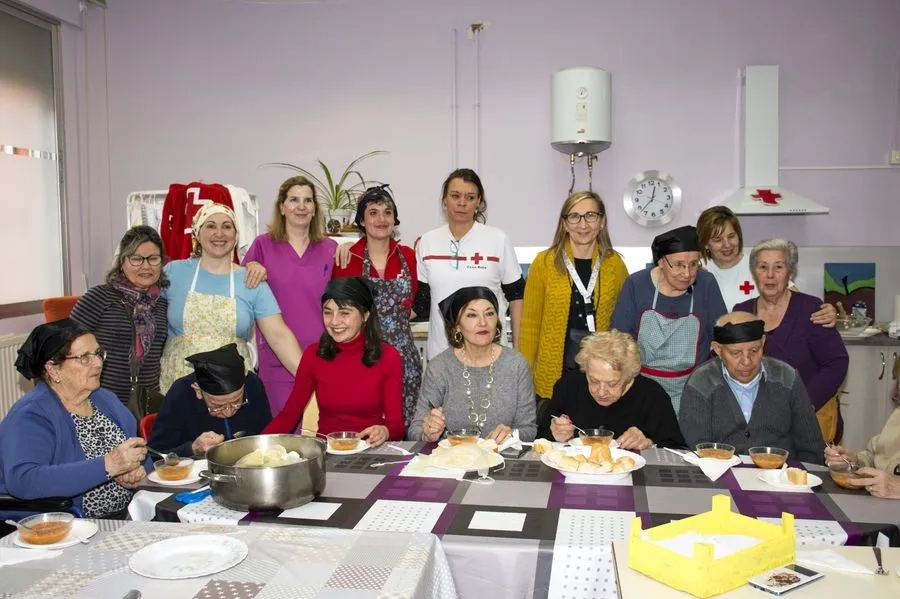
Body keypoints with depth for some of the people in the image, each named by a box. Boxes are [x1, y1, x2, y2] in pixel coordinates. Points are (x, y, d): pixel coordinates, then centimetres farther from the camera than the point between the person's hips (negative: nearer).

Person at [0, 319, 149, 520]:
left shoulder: (107, 400, 12)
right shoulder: (31, 416, -11)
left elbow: (142, 457, 16)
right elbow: (21, 482, -28)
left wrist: (139, 470, -9)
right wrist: (107, 465, -31)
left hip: (129, 517, 6)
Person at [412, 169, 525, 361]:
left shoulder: (498, 240, -3)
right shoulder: (427, 242, 3)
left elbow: (516, 295, 2)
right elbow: (420, 300, 7)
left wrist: (518, 347, -1)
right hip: (440, 352, 2)